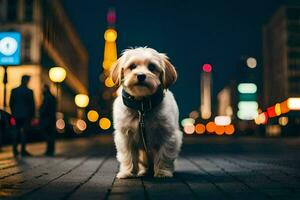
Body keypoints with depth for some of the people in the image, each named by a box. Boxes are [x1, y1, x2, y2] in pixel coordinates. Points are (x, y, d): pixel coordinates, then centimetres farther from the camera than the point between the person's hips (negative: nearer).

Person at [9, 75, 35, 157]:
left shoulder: (14, 91, 3)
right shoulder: (29, 91, -10)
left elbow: (11, 103, 7)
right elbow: (32, 104, -7)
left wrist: (13, 113, 17)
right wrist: (32, 115, 3)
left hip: (17, 114, 4)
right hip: (26, 115, -4)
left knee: (17, 131, 15)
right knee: (24, 132, 2)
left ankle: (15, 149, 8)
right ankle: (23, 150, 1)